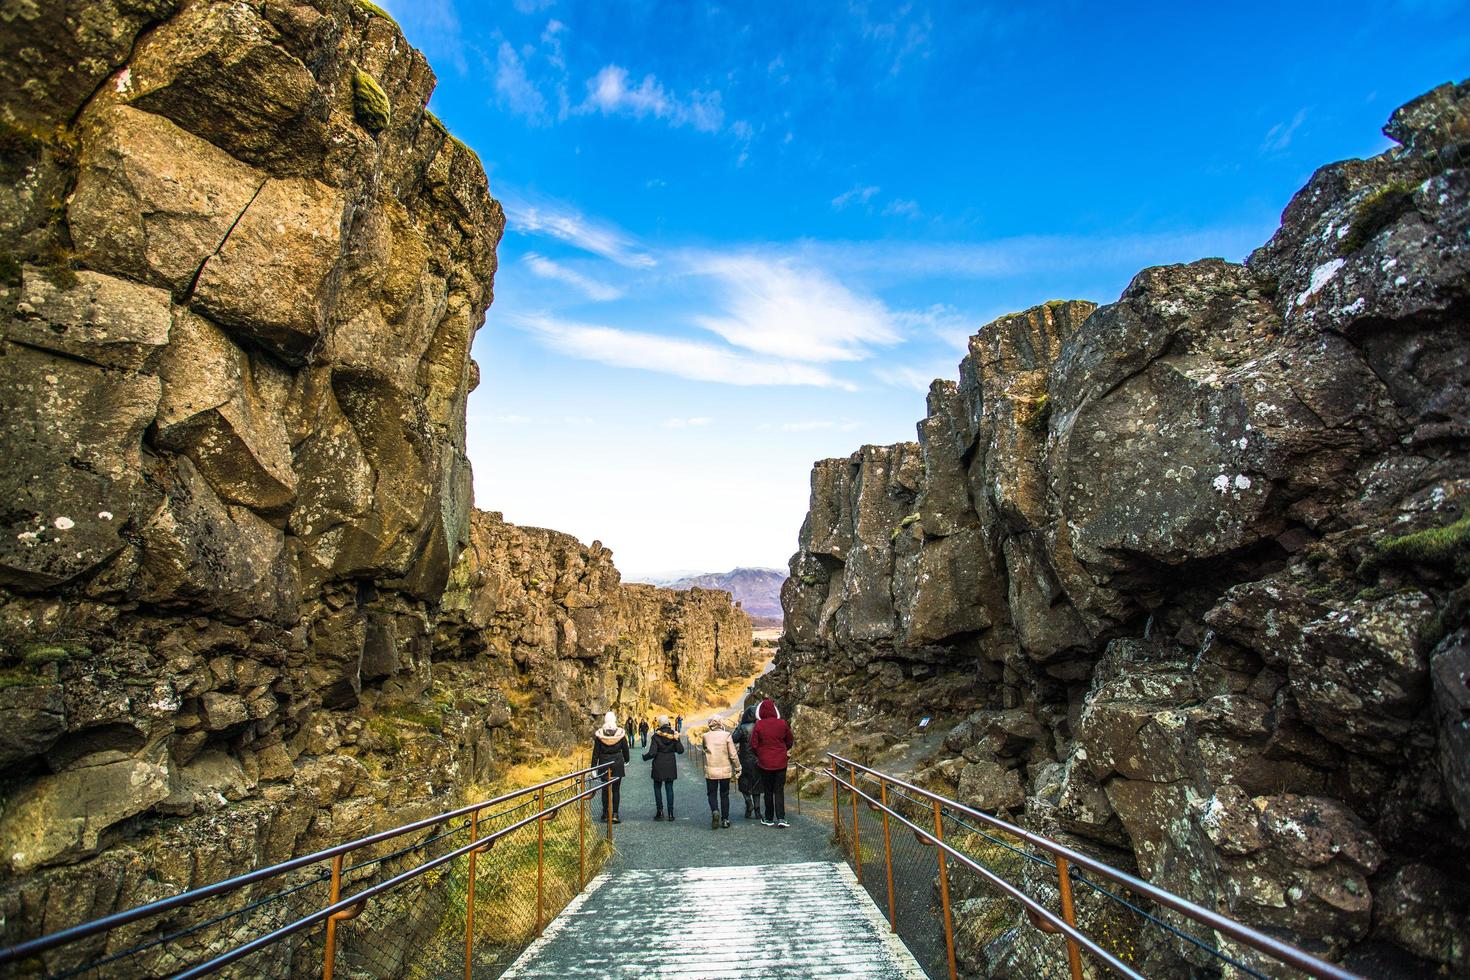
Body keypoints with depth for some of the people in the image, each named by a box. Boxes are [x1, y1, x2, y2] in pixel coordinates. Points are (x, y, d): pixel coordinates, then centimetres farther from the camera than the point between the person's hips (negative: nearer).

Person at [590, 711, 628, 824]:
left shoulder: (599, 734, -8)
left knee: (605, 789, 11)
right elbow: (625, 749, 4)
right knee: (616, 789, 5)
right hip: (618, 764, 0)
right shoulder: (620, 733, -7)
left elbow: (596, 752, -5)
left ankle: (605, 815, 16)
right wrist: (626, 761, 20)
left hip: (604, 764, 0)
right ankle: (615, 814, 1)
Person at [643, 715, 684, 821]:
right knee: (669, 788, 9)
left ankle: (660, 811, 7)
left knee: (657, 788, 12)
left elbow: (652, 753, -15)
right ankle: (671, 813, 7)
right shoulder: (673, 735, -4)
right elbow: (680, 750, -4)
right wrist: (677, 739, 12)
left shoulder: (656, 736, -12)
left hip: (658, 765, -3)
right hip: (670, 765, 3)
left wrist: (644, 757, 3)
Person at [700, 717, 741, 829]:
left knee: (712, 794, 10)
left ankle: (715, 811, -16)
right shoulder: (726, 735, -9)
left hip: (710, 770, 0)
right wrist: (737, 769, 2)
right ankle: (725, 819, 15)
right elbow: (733, 755, -6)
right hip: (725, 770, 0)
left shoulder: (706, 736, -5)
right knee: (724, 795, 14)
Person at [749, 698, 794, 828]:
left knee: (768, 791, 11)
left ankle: (769, 818, 19)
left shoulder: (759, 725, -12)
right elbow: (790, 742, 5)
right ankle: (781, 818, -1)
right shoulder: (782, 723, -6)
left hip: (765, 762, -1)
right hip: (781, 762, 1)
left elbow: (753, 744, -7)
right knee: (779, 790, 8)